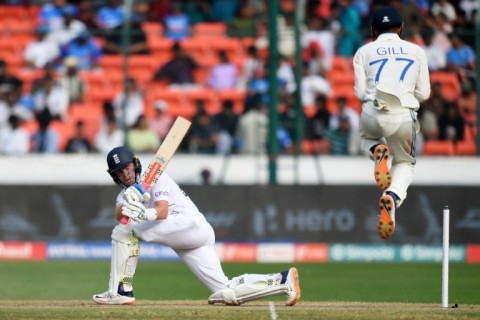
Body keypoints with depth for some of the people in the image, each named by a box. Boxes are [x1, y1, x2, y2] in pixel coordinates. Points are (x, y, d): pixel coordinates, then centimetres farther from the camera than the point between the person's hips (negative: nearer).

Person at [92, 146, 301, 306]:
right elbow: (119, 214, -2)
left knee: (124, 232, -15)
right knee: (226, 293, -5)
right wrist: (127, 206, -26)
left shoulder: (155, 177, 2)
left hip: (191, 224, -8)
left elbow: (162, 210, -17)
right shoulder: (125, 192, 23)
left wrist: (144, 214, -38)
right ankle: (282, 281, -2)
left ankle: (121, 291, -15)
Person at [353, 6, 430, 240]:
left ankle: (378, 151, -3)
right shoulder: (416, 51, 15)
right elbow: (423, 94, 12)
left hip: (373, 114, 0)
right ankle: (392, 197, -13)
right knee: (404, 164, 21)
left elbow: (360, 93, 6)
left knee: (367, 139, 36)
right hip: (404, 115, 0)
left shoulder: (364, 52, 13)